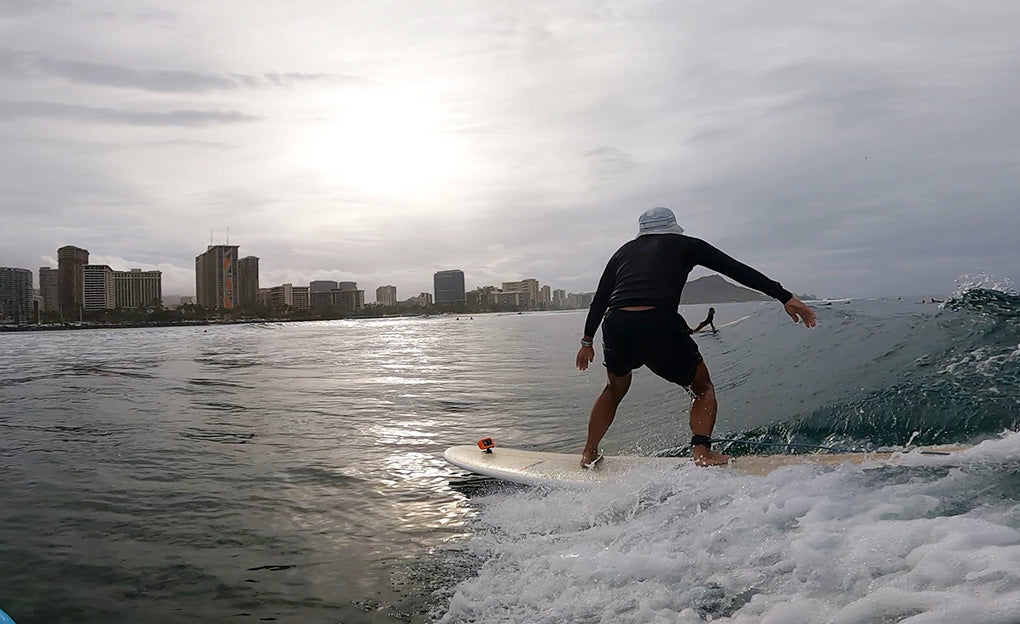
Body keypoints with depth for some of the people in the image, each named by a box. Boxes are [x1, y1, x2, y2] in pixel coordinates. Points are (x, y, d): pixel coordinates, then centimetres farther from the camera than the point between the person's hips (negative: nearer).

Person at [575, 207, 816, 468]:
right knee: (703, 388, 20)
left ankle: (589, 454, 31)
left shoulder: (624, 251, 28)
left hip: (615, 326, 4)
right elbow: (738, 270, 13)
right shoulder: (684, 244, 19)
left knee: (616, 388, 31)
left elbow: (599, 299, 26)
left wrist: (587, 340, 34)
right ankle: (702, 451, 0)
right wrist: (785, 297, 12)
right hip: (660, 326, -3)